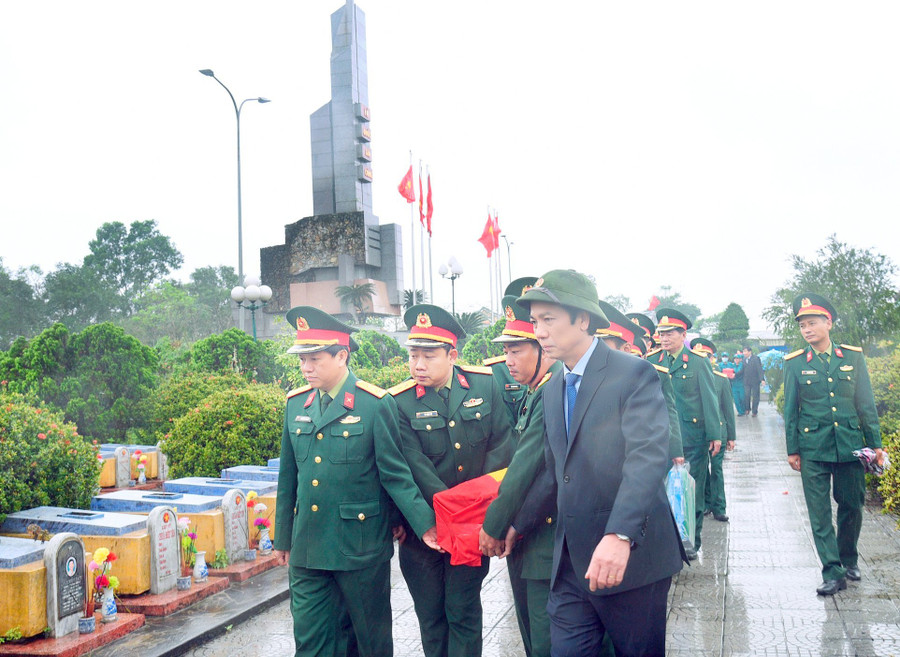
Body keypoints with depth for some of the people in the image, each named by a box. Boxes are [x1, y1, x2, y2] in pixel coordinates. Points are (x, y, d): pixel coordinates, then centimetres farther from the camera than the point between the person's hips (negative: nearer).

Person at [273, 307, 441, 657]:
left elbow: (394, 472, -7)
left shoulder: (375, 405, -9)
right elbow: (289, 476, 13)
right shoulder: (296, 404, 7)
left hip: (360, 547, -4)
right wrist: (283, 537, 17)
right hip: (307, 548, 4)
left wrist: (424, 523, -16)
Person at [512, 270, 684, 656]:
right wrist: (517, 525, 19)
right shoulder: (552, 391, 14)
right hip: (571, 562, 6)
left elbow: (648, 458, -24)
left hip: (632, 558, -6)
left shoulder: (633, 375, -11)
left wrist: (620, 536, -35)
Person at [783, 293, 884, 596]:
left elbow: (866, 403, 6)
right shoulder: (795, 363, 1)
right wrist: (792, 449, 2)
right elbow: (791, 409, 4)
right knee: (820, 512, -1)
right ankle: (832, 572, 6)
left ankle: (849, 559, 32)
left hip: (850, 445, 1)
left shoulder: (853, 357, 4)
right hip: (813, 448, -1)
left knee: (852, 505, 10)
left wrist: (875, 444, 3)